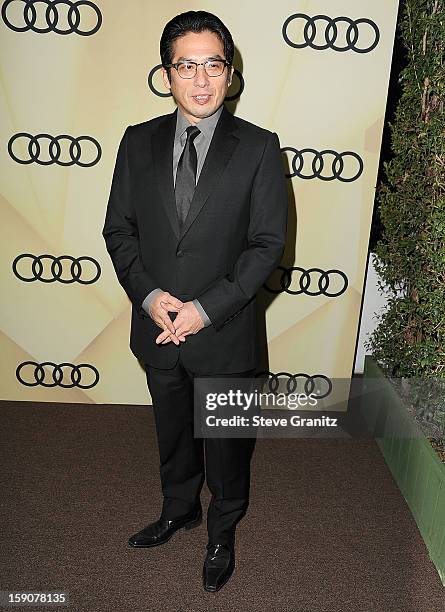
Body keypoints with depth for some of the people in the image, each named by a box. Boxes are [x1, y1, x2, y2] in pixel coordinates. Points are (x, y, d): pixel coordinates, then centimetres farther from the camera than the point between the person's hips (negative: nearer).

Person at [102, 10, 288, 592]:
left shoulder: (258, 147, -9)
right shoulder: (139, 141, 1)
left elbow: (267, 243, -11)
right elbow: (119, 228, 3)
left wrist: (206, 308, -18)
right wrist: (149, 295, -13)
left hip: (225, 333, -3)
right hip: (157, 328, 3)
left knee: (226, 443, 16)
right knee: (172, 432, 23)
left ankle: (222, 531, 43)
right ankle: (179, 509, 51)